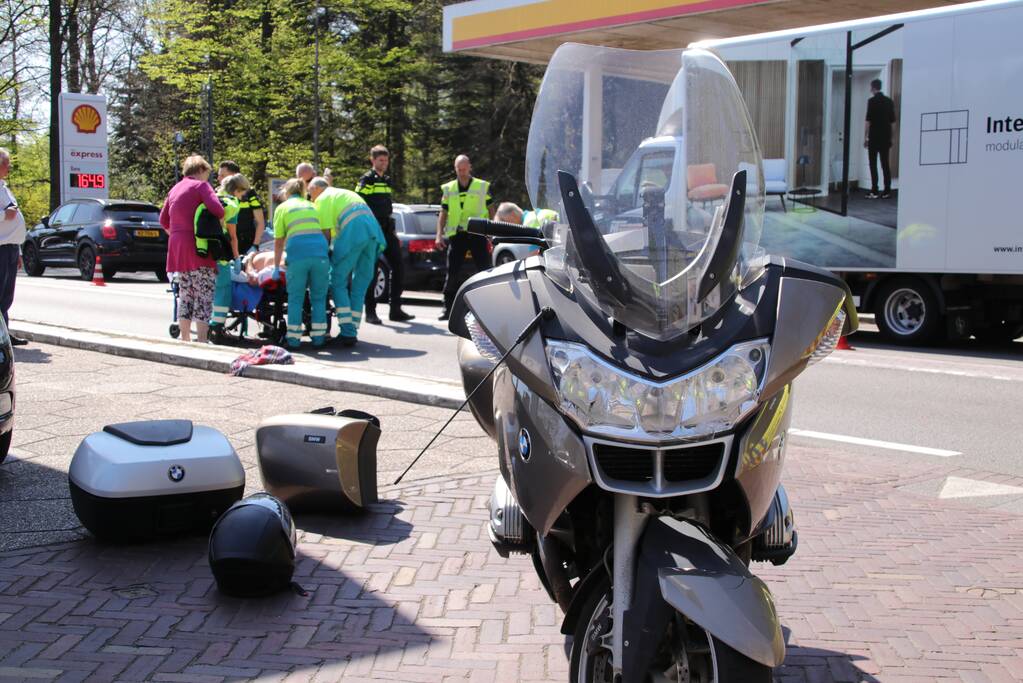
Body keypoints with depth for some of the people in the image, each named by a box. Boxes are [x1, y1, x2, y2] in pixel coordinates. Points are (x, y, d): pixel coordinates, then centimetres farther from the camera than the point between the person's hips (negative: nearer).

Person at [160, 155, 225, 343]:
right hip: (198, 248, -8)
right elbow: (217, 209, -18)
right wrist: (221, 222, 1)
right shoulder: (201, 185, -4)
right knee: (204, 296, -6)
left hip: (176, 246, 8)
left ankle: (185, 339, 15)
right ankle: (201, 340, -12)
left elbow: (163, 219, 20)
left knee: (185, 296, 13)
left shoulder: (175, 189, 19)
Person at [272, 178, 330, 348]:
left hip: (297, 253, -2)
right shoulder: (313, 206, 28)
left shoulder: (282, 208, 18)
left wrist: (276, 267, 22)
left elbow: (279, 242, 16)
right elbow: (327, 234, 21)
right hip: (320, 251, 2)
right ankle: (318, 337, 9)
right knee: (319, 297, 11)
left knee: (295, 297, 6)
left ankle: (294, 338, 4)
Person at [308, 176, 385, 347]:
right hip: (373, 231, 7)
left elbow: (326, 232, 3)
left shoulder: (323, 198, 12)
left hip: (353, 232, -7)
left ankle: (347, 332, -6)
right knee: (360, 285, 12)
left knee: (338, 282, 2)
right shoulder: (346, 193, 36)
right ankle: (352, 331, 14)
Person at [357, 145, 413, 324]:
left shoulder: (387, 180, 19)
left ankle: (396, 310, 9)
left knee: (398, 268, 3)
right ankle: (370, 312, 1)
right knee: (372, 271, -5)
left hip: (387, 230, 7)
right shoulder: (367, 179, -4)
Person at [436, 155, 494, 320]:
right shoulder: (448, 189, 11)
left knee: (485, 270, -2)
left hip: (478, 234, -1)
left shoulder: (483, 187, 6)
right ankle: (448, 308, 7)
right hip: (457, 235, 2)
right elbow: (443, 213, 12)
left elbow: (491, 210, 9)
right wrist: (439, 234, 2)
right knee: (452, 273, 0)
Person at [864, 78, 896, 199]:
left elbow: (868, 121, -13)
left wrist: (865, 137, -8)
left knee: (873, 164, -2)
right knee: (885, 164, 7)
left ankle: (874, 191, -6)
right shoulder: (889, 101, 9)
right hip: (886, 137, 5)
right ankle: (887, 191, 5)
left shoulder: (872, 101, -9)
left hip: (874, 137, -5)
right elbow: (892, 120, 14)